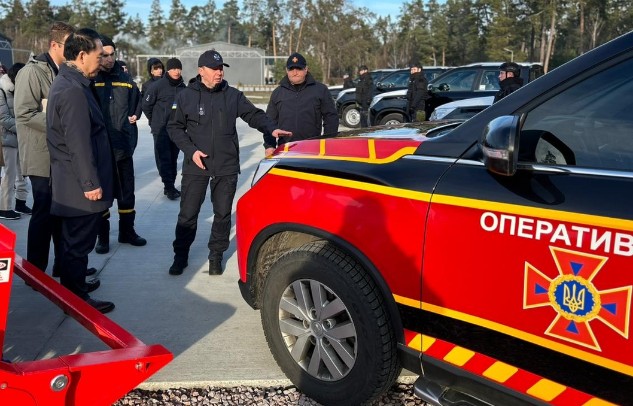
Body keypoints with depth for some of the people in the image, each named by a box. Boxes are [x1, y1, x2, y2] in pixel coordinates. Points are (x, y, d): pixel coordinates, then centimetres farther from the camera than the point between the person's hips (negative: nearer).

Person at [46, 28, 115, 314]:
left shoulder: (66, 82, 12)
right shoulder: (73, 90, -21)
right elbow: (79, 143, -24)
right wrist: (90, 182, -20)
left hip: (70, 181, 10)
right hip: (80, 184, -10)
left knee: (74, 239, 20)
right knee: (79, 241, 0)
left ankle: (74, 285, 34)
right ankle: (76, 299, 12)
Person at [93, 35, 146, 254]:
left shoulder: (125, 78, 8)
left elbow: (136, 101, 22)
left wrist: (133, 115, 7)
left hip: (124, 146, 4)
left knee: (127, 191, 13)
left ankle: (127, 231, 27)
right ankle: (102, 236, 18)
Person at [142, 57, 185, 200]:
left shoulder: (183, 87, 5)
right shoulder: (158, 86, -10)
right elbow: (146, 105, -4)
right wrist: (154, 120, 5)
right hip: (161, 129, -5)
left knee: (173, 158, 10)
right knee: (164, 158, -7)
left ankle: (170, 185, 19)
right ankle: (169, 187, -6)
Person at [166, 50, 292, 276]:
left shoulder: (233, 95, 4)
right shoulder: (186, 97, 0)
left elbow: (254, 115, 4)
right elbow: (174, 128, 3)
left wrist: (272, 129, -15)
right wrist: (191, 150, -10)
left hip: (227, 167, 2)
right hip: (196, 166, -1)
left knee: (223, 214, 9)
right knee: (188, 214, 4)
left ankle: (216, 255, 25)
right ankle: (181, 255, 21)